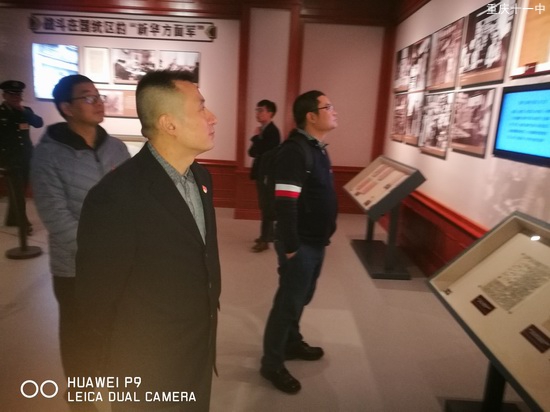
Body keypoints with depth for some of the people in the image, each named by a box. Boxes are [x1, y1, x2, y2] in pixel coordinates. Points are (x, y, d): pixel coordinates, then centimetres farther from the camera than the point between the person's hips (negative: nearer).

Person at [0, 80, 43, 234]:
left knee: (20, 190, 11)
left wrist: (23, 111, -12)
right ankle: (24, 222, -4)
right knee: (17, 191, -7)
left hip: (26, 157, 4)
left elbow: (39, 123, -3)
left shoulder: (25, 110, 12)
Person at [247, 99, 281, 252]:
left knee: (267, 207, -4)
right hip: (262, 172, 9)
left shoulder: (272, 131, -15)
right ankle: (268, 234, 27)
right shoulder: (264, 130, 13)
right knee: (266, 206, 16)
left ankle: (265, 239, 2)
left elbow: (260, 151, -23)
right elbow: (253, 152, 13)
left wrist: (256, 137, -11)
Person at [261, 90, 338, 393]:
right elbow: (285, 205, -25)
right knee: (288, 302, 3)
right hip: (300, 243, -9)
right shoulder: (295, 151, -20)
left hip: (316, 240, 9)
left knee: (301, 298, 22)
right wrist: (290, 246, -21)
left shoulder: (317, 149, 11)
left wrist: (324, 234, 18)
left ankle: (292, 343, 41)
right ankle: (272, 364, 20)